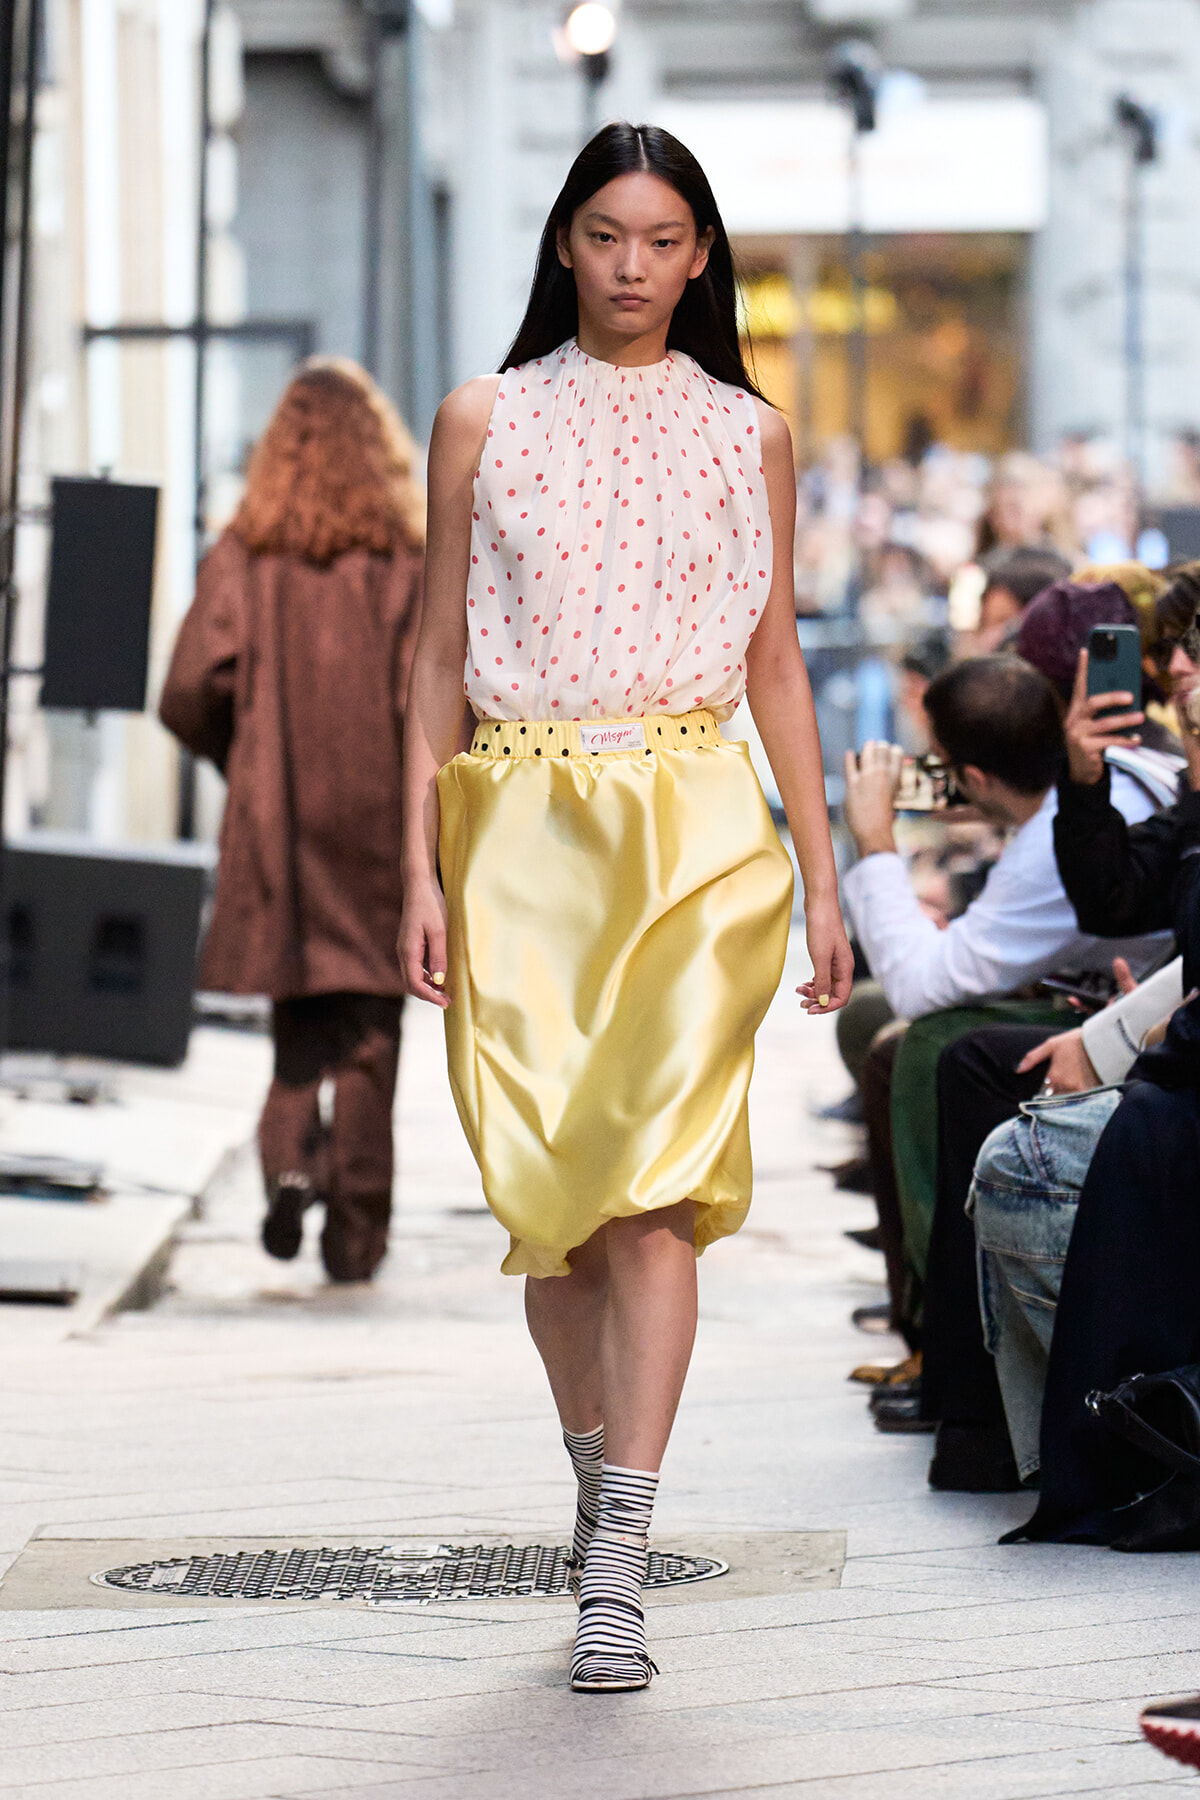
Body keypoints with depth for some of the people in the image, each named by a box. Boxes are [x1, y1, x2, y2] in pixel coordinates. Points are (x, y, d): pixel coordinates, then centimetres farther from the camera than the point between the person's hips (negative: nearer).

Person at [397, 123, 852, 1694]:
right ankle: (597, 1483, 25)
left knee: (655, 1178, -14)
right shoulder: (485, 421, 8)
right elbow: (441, 657, 8)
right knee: (545, 1187, 2)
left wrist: (823, 882, 9)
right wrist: (423, 870, 1)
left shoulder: (750, 434, 10)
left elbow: (776, 664, 13)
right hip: (522, 830, 1)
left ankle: (620, 1568, -18)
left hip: (696, 826, -1)